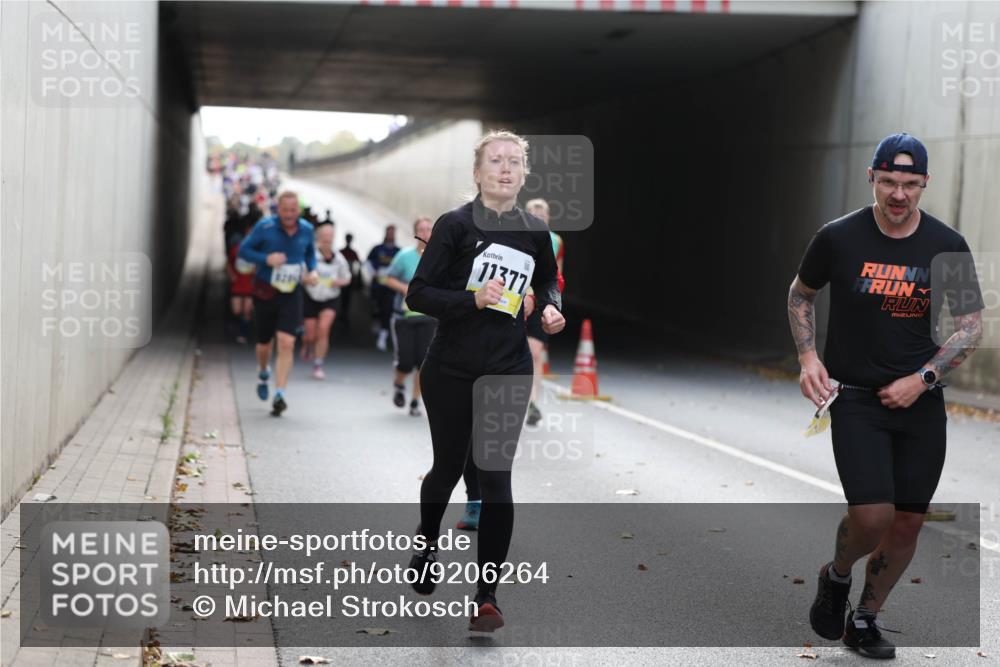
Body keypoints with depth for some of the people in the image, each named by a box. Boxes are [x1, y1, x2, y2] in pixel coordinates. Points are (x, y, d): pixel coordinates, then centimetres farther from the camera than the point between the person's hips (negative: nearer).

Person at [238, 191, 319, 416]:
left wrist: (313, 271, 0)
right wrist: (266, 259, -21)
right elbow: (244, 250, -4)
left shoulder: (306, 229, 1)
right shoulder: (265, 227, -9)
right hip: (265, 292, -1)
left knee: (286, 343, -14)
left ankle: (279, 395, -13)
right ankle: (263, 373, 47)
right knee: (265, 343, 13)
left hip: (291, 294, 1)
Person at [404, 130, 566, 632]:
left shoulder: (534, 232, 3)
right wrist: (472, 298, -25)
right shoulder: (455, 225, -9)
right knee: (448, 467, 13)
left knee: (495, 477, -6)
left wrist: (551, 307, 2)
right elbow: (417, 294, -11)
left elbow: (547, 281, 23)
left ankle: (487, 595, -1)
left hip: (509, 370, 2)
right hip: (451, 369, -2)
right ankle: (427, 542, 45)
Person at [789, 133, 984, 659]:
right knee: (871, 517, -16)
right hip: (855, 398, -3)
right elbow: (800, 294, 11)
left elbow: (972, 325, 4)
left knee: (908, 522, 5)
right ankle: (836, 576, 18)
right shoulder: (838, 238, -6)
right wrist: (808, 357, -2)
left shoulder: (947, 246, -3)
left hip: (922, 402, 3)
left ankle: (864, 621, 26)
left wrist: (923, 378, -7)